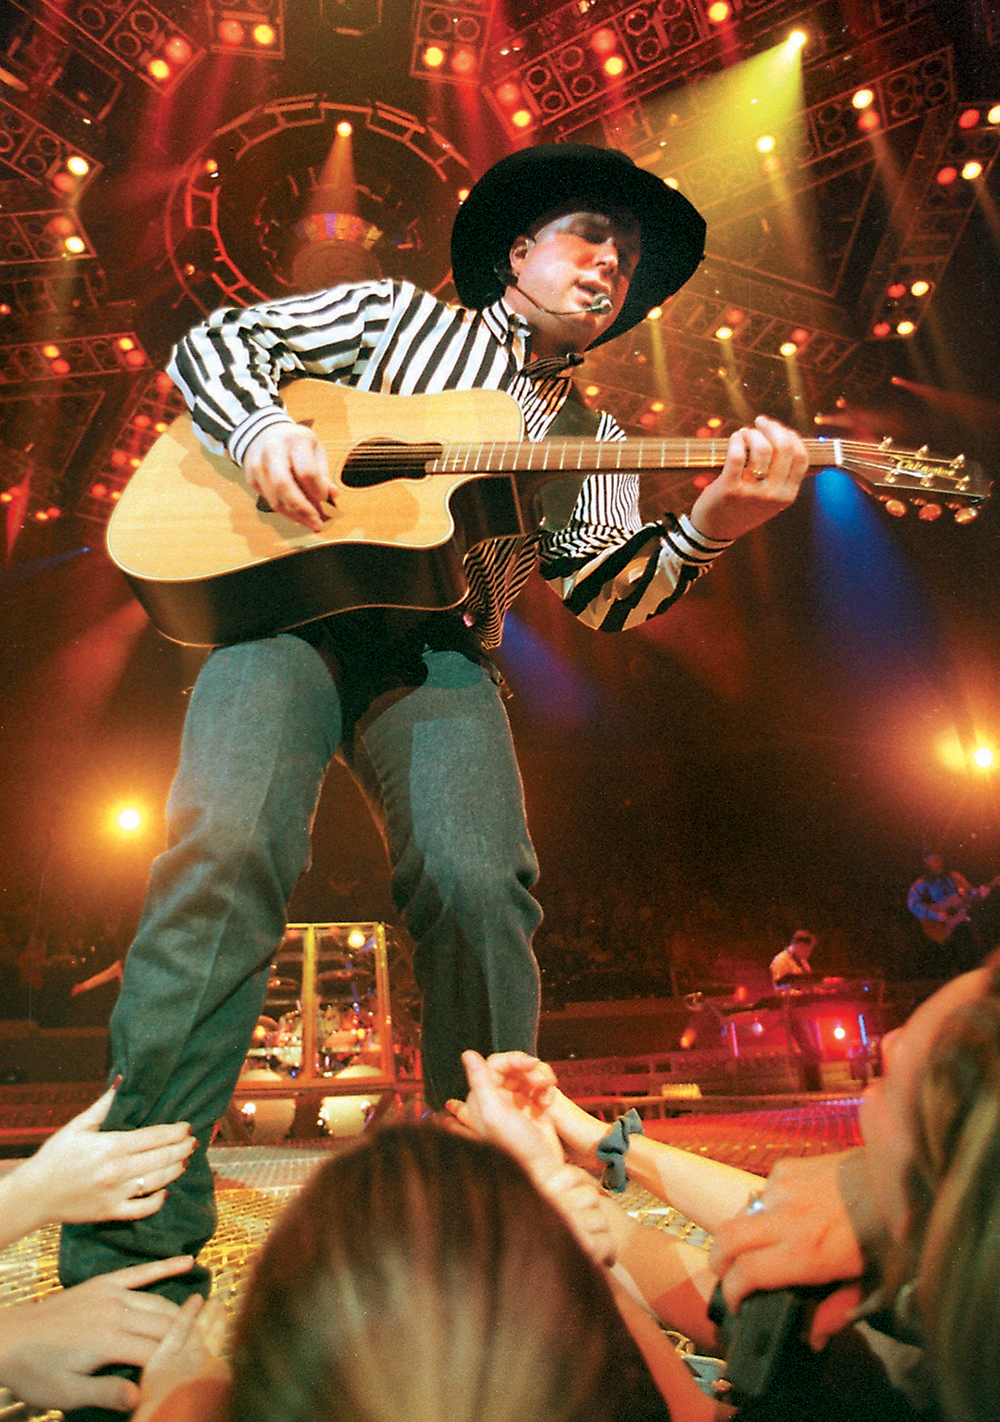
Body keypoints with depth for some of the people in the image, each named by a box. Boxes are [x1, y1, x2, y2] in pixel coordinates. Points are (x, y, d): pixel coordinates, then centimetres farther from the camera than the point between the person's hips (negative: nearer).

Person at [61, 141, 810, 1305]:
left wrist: (712, 524, -13)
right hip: (286, 611, -1)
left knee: (478, 881, -24)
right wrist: (263, 429, -6)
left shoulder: (591, 440, 22)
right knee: (225, 849, -26)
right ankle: (126, 1258, -14)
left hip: (439, 656, 2)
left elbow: (602, 595, 6)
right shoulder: (395, 313, 20)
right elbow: (212, 343, 16)